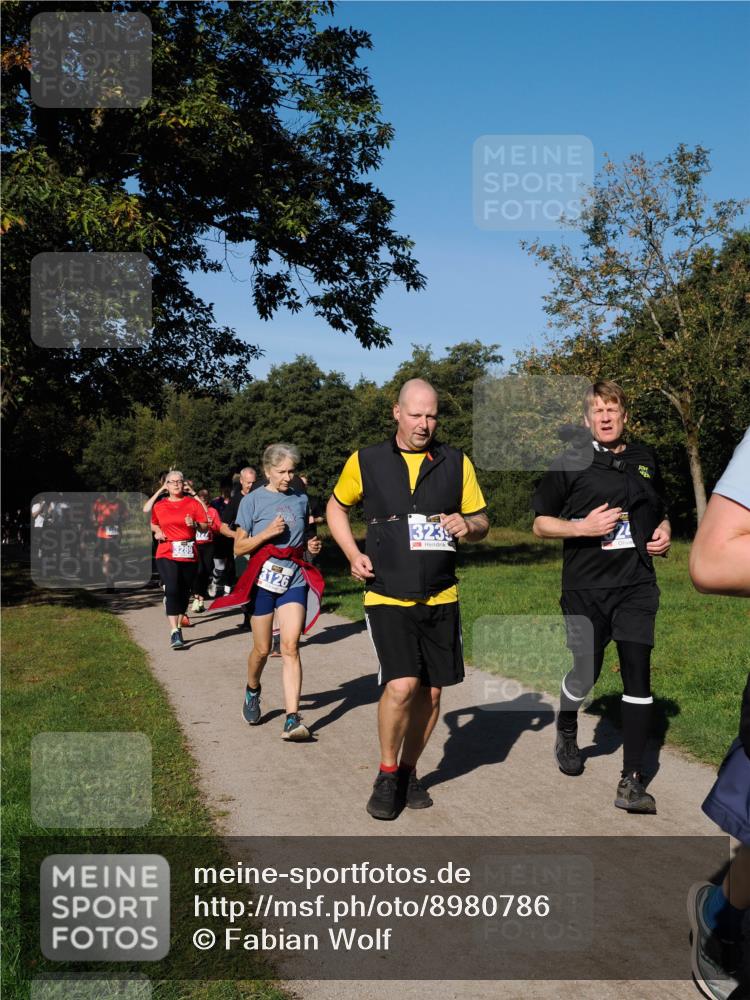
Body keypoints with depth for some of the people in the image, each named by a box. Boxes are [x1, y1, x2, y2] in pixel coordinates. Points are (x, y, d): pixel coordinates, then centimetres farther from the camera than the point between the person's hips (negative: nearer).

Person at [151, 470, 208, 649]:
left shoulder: (193, 503, 4)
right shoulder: (159, 506, 9)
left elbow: (205, 527, 2)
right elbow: (153, 524, 27)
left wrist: (195, 524, -17)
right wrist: (157, 531, 6)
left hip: (188, 554, 1)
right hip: (167, 555, -1)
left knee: (184, 592, 9)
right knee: (172, 590, -18)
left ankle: (178, 626, 27)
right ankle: (174, 632, -21)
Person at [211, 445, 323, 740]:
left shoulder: (300, 500, 9)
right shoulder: (253, 501, -1)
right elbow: (239, 548, -2)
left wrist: (311, 545, 1)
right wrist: (268, 532, -16)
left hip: (294, 580, 2)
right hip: (263, 579, -1)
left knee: (290, 647, -12)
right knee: (262, 649, 8)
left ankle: (292, 719, -17)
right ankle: (252, 691, 41)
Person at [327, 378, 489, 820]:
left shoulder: (456, 463, 3)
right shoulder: (365, 462, -1)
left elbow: (482, 521, 10)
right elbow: (336, 507, 15)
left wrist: (467, 525, -13)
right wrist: (353, 554, 0)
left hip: (440, 598, 3)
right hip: (388, 596, -3)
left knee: (431, 692, 8)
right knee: (401, 685, -16)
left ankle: (409, 771, 30)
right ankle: (387, 775, 8)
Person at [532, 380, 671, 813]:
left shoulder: (645, 460, 12)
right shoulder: (571, 463, 0)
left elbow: (660, 511, 27)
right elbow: (541, 524, 2)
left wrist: (664, 532, 5)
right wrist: (583, 526, -14)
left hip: (636, 586, 2)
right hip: (586, 587, -2)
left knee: (638, 674, -6)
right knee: (584, 675, 4)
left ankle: (632, 781, -1)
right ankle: (567, 730, 39)